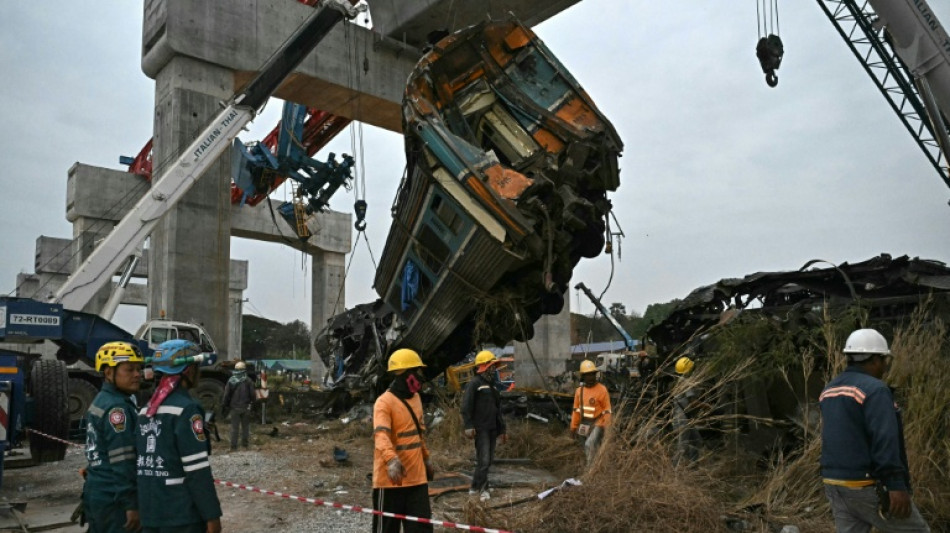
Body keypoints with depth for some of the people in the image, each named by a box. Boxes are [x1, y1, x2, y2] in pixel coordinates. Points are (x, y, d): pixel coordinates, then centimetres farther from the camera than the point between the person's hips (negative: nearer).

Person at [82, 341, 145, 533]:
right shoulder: (117, 407, -18)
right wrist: (131, 504, -20)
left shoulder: (101, 401, 13)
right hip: (113, 499, -10)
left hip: (96, 493, 10)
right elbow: (122, 461, -22)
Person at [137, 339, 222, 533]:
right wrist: (211, 514, -13)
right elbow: (197, 470, -18)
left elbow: (143, 461, 13)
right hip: (181, 515, -8)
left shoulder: (146, 411, 10)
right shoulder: (185, 409, -15)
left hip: (150, 512, 8)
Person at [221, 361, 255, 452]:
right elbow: (252, 394, -6)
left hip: (235, 407, 0)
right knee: (245, 426, 13)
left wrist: (224, 406, 6)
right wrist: (251, 403, 12)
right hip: (246, 407, 0)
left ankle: (233, 446, 5)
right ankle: (244, 443, 18)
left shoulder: (231, 381, -5)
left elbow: (226, 395, -2)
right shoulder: (248, 381, -7)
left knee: (234, 427, 5)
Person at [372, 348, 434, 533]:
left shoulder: (415, 397, 10)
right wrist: (391, 460, -48)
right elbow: (381, 435, -32)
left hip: (417, 477, 7)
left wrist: (426, 457, 28)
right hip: (391, 479, -7)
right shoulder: (385, 402, -16)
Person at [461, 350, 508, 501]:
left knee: (488, 460, 11)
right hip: (480, 428, -8)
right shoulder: (474, 383, -8)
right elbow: (466, 406, -15)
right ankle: (483, 489, -1)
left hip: (492, 428, 8)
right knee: (484, 460, -10)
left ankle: (475, 487, 22)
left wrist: (502, 428, 21)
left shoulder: (493, 384, 18)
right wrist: (468, 426, -23)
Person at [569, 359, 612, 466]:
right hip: (585, 425, 5)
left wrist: (606, 427, -15)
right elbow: (576, 410, 10)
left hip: (597, 424, -5)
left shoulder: (602, 390, -11)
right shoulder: (579, 391, 4)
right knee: (592, 449, 14)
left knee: (590, 444, -22)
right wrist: (573, 427, 9)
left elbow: (607, 410, -10)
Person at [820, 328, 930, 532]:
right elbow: (885, 441, -24)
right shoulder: (874, 390, -15)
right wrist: (897, 486, -28)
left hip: (837, 484, 7)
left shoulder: (830, 390, 11)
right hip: (871, 488, -7)